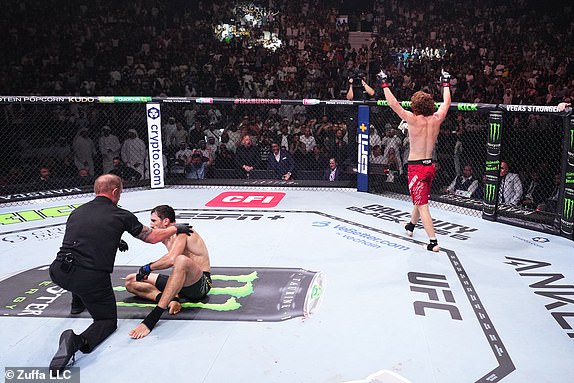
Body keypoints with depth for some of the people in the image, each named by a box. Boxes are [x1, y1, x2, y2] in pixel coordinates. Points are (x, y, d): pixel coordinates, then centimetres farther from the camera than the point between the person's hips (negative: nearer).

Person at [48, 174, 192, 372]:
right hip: (92, 279, -5)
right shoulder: (121, 215, 0)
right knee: (108, 321, 14)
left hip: (59, 273, 5)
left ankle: (78, 302, 50)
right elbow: (153, 237, 9)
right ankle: (79, 341, -16)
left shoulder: (76, 212, 13)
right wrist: (176, 228, 27)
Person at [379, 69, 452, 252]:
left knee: (422, 204, -5)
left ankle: (433, 241, -11)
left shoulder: (413, 120, -15)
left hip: (416, 167, -7)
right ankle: (411, 225, 48)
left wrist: (385, 84, -3)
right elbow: (446, 102, 17)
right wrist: (446, 83, 31)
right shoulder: (436, 119, -1)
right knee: (420, 199, 25)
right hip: (430, 165, 7)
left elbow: (393, 104, -13)